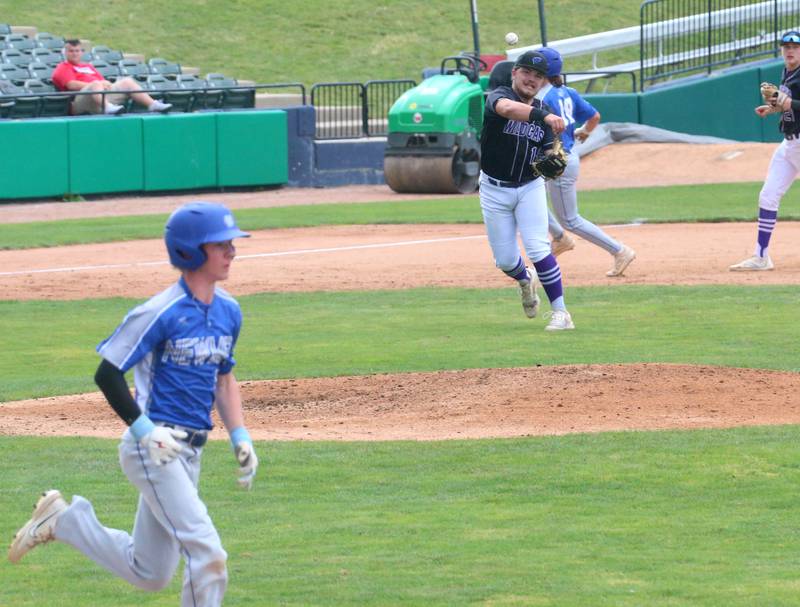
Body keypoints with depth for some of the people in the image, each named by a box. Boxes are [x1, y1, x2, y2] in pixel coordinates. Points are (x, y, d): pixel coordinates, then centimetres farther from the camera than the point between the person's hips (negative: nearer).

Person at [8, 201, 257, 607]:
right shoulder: (161, 313, -16)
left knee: (149, 573, 15)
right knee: (207, 554, -17)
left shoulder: (228, 312, 7)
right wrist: (144, 430, -20)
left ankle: (62, 521, 30)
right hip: (153, 449, -8)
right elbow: (108, 374, -14)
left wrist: (239, 437, 10)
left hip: (189, 452, 8)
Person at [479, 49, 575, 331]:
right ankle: (525, 281, 40)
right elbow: (507, 108, -38)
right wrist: (544, 115, -53)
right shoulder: (499, 95, -12)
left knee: (538, 249, -16)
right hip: (494, 190, -1)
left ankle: (561, 313, -14)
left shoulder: (542, 112, 2)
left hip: (530, 188, 2)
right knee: (505, 260, 5)